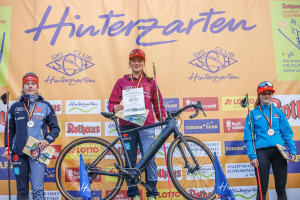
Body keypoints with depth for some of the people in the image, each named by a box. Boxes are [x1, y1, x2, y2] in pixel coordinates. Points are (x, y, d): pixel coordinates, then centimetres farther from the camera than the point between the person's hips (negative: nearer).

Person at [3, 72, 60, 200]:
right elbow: (9, 130, 19)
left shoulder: (45, 106, 8)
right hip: (19, 153, 2)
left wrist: (48, 140, -8)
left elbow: (55, 128, 10)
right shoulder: (15, 107, 13)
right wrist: (7, 148, 8)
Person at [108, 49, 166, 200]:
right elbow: (112, 102, 12)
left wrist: (163, 118, 3)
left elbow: (158, 103, 19)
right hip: (127, 126, 1)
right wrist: (115, 108, -10)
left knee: (149, 158, -8)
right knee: (130, 160, 3)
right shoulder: (122, 82, 14)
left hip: (146, 126, 0)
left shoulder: (150, 82, 16)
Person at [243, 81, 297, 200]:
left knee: (281, 188, 7)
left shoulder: (278, 112, 14)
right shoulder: (253, 114, 6)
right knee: (262, 189, 1)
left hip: (279, 151, 2)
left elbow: (287, 133, 12)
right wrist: (252, 156, -9)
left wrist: (292, 151, 0)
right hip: (262, 151, -2)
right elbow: (249, 137, 1)